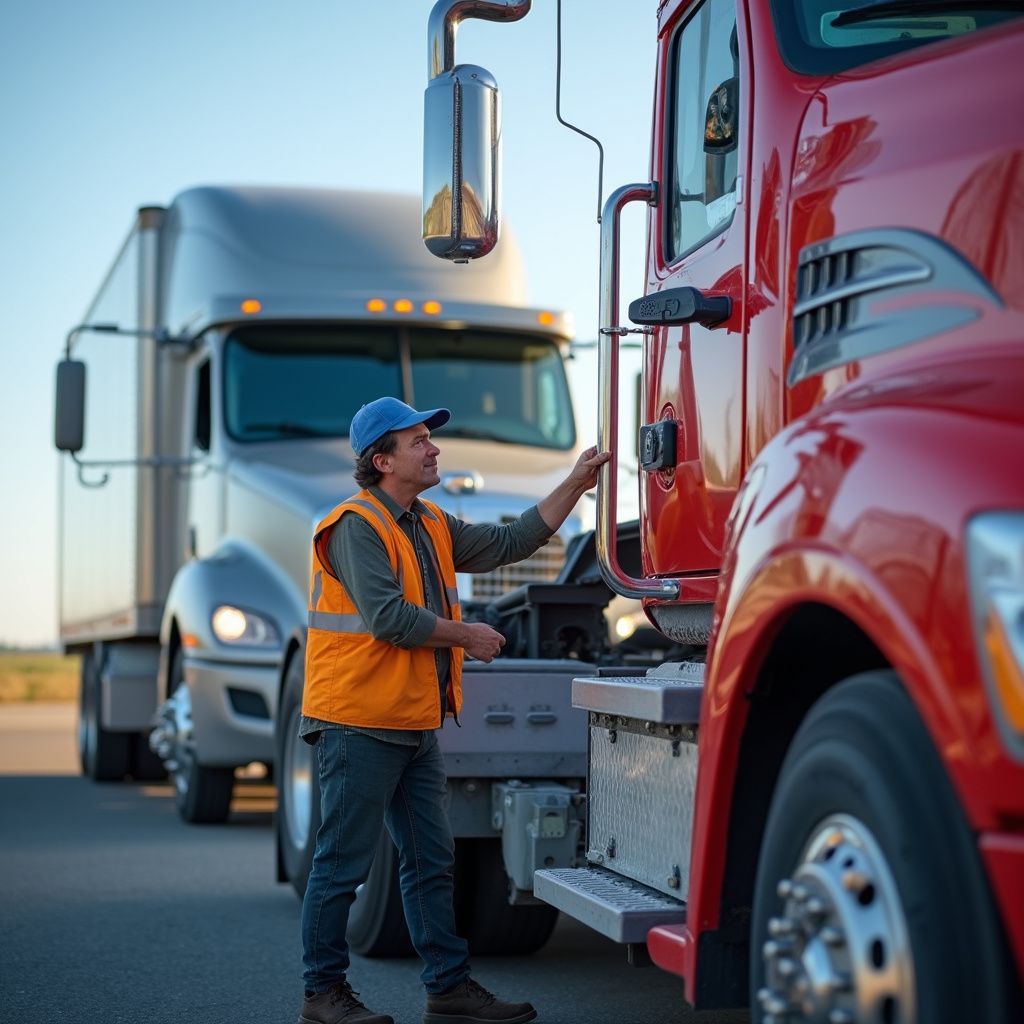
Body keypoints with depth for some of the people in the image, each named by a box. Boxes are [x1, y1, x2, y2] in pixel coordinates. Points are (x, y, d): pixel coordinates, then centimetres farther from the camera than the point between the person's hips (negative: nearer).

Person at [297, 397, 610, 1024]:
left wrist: (576, 484, 14)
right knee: (343, 865, -2)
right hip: (360, 723, -9)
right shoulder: (358, 526, -13)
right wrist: (467, 636, -10)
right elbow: (387, 618, -22)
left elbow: (511, 543, 19)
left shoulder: (432, 526, 16)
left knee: (432, 859, 11)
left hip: (416, 724, 9)